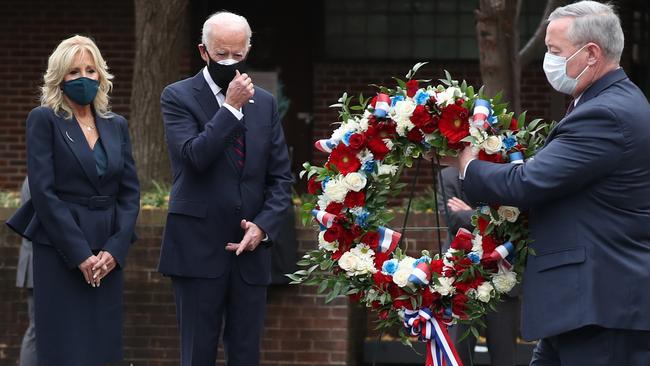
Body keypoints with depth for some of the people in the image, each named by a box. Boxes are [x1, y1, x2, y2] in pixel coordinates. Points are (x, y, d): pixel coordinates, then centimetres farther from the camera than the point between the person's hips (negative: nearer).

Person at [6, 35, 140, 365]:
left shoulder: (116, 125, 13)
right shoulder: (44, 120, -2)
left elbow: (130, 193, 9)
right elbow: (43, 192, -9)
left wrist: (113, 250, -5)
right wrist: (80, 255, -13)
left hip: (108, 256, 5)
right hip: (60, 252, -4)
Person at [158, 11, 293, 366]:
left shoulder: (265, 103, 11)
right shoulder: (178, 96, -1)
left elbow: (281, 177, 10)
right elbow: (194, 156, -17)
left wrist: (264, 225, -4)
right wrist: (231, 107, -16)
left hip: (250, 249, 4)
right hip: (199, 250, -4)